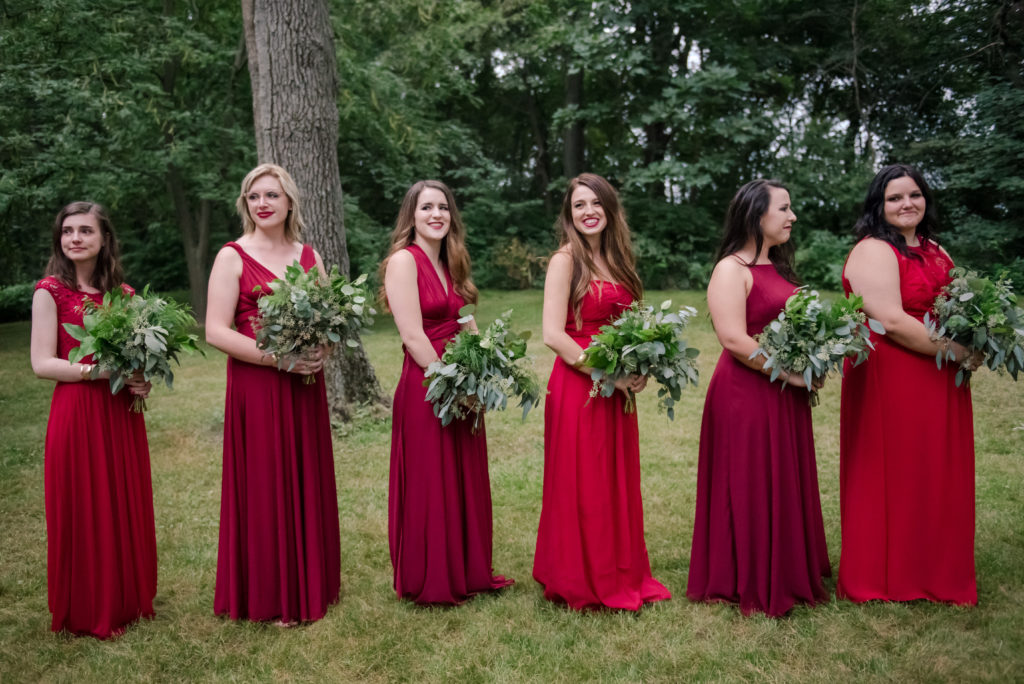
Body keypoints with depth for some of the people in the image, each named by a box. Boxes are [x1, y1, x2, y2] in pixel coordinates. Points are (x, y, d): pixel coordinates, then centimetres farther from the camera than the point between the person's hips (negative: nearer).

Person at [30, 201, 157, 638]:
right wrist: (101, 371, -19)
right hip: (76, 414, -5)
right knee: (84, 511, 3)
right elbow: (42, 363, -10)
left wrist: (143, 378, -4)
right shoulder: (51, 290, -4)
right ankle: (88, 612, 19)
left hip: (122, 414, 5)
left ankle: (128, 599, 27)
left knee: (127, 507, 11)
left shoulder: (123, 293, 10)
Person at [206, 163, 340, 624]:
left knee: (309, 483, 10)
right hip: (256, 386, -4)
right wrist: (280, 359, -18)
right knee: (264, 487, 1)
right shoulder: (233, 257, -2)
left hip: (305, 387, 5)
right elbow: (216, 331, -10)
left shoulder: (309, 256, 12)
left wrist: (320, 350, -6)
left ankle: (310, 586, 24)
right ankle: (268, 597, 14)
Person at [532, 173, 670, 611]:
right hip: (577, 387, -7)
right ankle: (581, 584, 18)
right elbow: (553, 335, -16)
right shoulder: (566, 259, -8)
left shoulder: (615, 260, 13)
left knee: (618, 483, 14)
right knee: (582, 488, 2)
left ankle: (620, 575, 28)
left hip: (616, 390, 7)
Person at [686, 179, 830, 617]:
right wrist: (789, 374, -17)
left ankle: (785, 577, 29)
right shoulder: (731, 269, -12)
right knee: (750, 490, 0)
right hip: (746, 395, -9)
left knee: (786, 486, 15)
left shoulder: (778, 268, 16)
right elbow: (734, 339, -21)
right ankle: (748, 586, 15)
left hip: (784, 396, 9)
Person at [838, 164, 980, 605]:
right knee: (893, 478, 1)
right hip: (889, 381, -8)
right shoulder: (874, 252, -10)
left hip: (940, 383, 8)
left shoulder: (935, 252, 16)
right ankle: (887, 576, 15)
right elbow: (891, 321, -20)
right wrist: (956, 352, -15)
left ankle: (934, 571, 27)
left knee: (938, 478, 13)